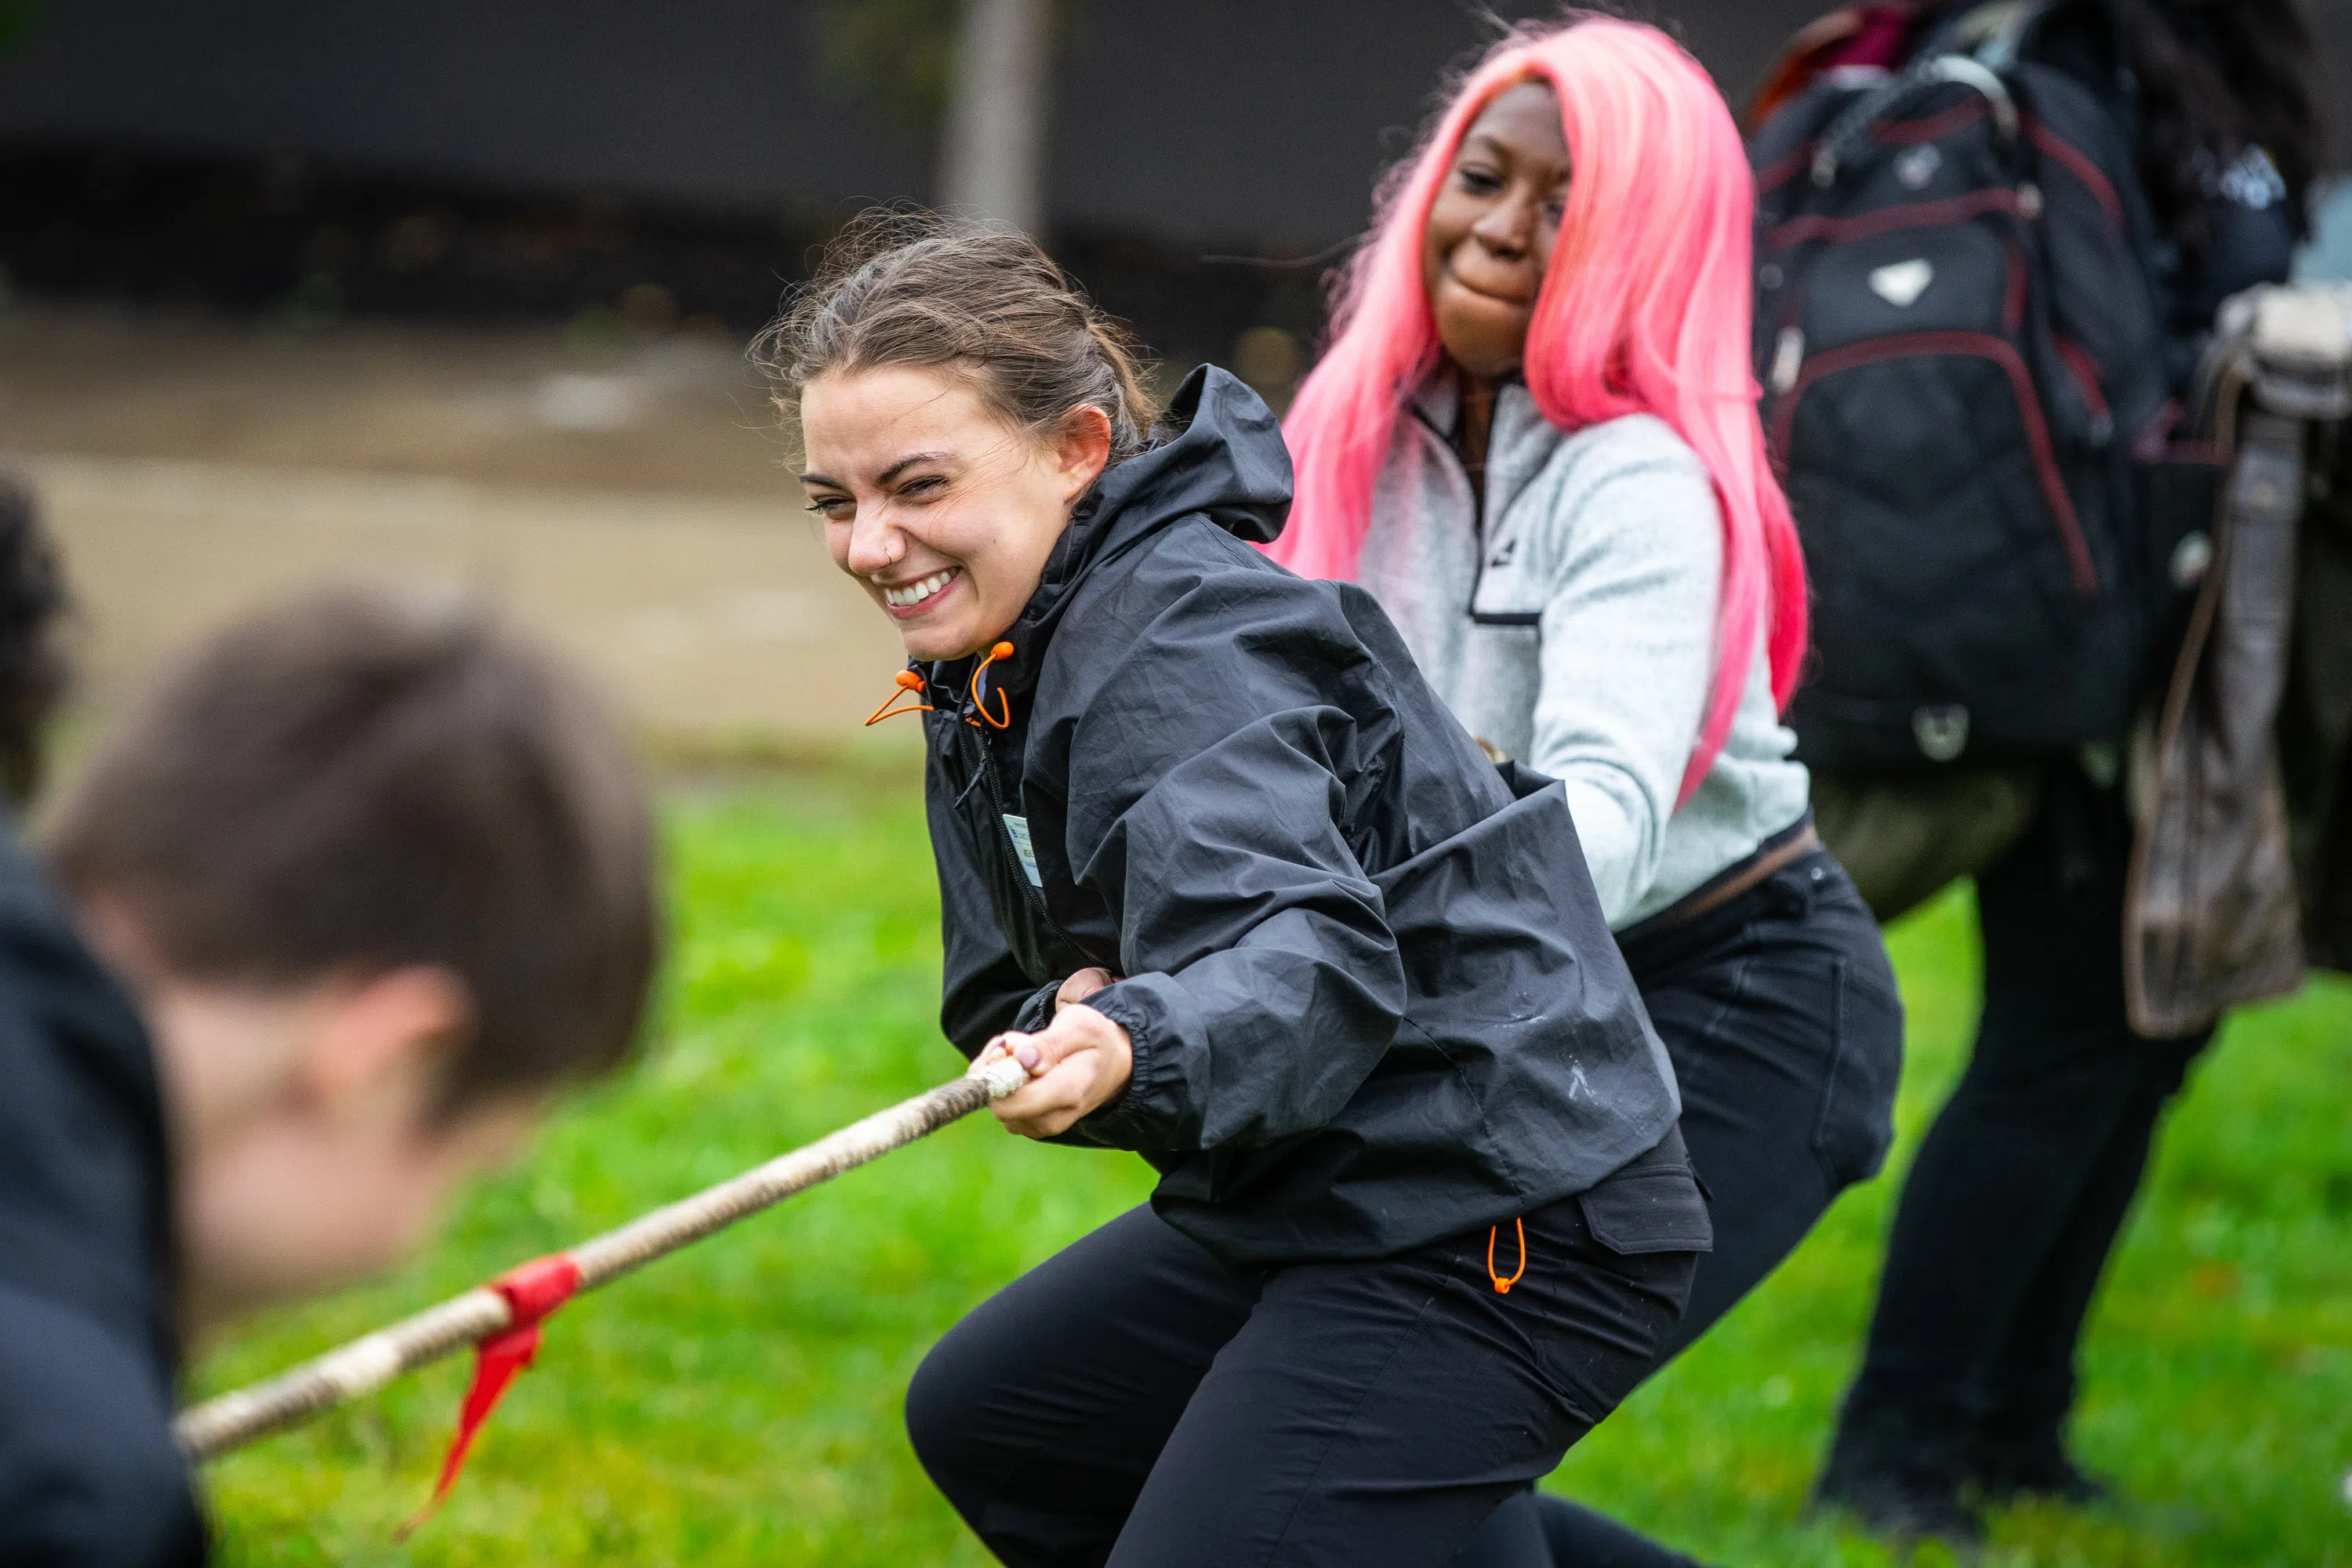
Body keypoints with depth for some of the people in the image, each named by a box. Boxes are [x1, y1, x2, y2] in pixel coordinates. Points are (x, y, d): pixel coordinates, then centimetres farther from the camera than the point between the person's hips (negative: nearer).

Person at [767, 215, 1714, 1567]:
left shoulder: (1183, 642, -23)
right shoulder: (987, 670, 9)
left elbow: (1314, 959, -37)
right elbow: (999, 994, 10)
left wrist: (1139, 1051, -57)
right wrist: (1062, 1029, -13)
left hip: (1500, 1242, -11)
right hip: (1312, 1205, 11)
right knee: (984, 1419, 25)